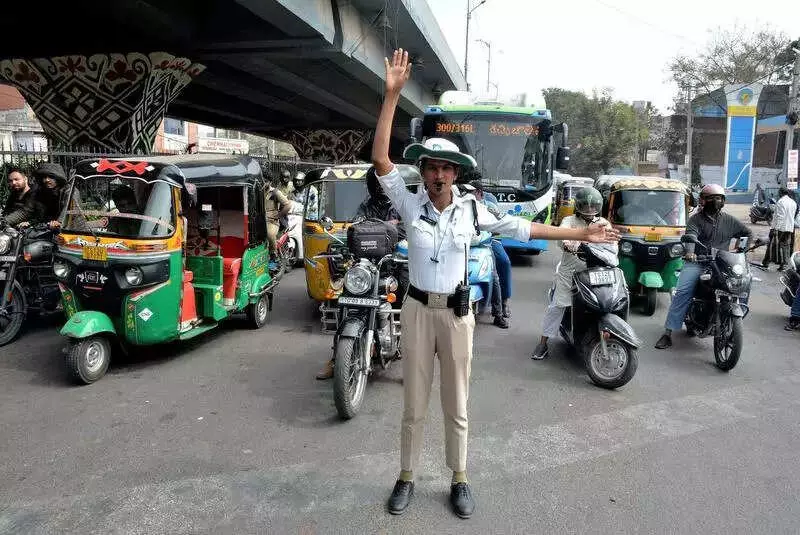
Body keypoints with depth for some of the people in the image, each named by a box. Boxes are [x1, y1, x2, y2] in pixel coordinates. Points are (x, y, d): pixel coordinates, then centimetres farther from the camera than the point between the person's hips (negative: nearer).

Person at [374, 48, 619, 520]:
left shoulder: (471, 209, -2)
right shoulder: (410, 204, -7)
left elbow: (522, 228, 4)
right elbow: (380, 158, -16)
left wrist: (580, 234, 5)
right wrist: (392, 94, -22)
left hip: (457, 313, 1)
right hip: (418, 310, -1)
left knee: (457, 406, 14)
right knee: (414, 405, 12)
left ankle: (460, 480, 32)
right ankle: (407, 478, 31)